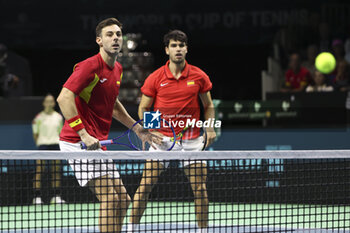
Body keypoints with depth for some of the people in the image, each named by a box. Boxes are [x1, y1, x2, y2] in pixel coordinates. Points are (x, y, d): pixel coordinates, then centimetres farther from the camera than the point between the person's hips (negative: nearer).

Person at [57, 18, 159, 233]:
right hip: (78, 142, -10)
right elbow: (64, 98, -24)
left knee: (123, 199, 10)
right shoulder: (91, 66, -14)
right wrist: (84, 135, -29)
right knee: (109, 197, -17)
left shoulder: (117, 69, 14)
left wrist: (137, 129, 27)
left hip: (97, 144, 10)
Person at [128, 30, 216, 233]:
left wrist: (210, 127, -1)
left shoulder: (199, 76, 1)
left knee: (200, 188, -2)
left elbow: (208, 106, 12)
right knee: (145, 186, -6)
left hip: (191, 139, 1)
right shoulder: (155, 78, -2)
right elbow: (143, 108, 6)